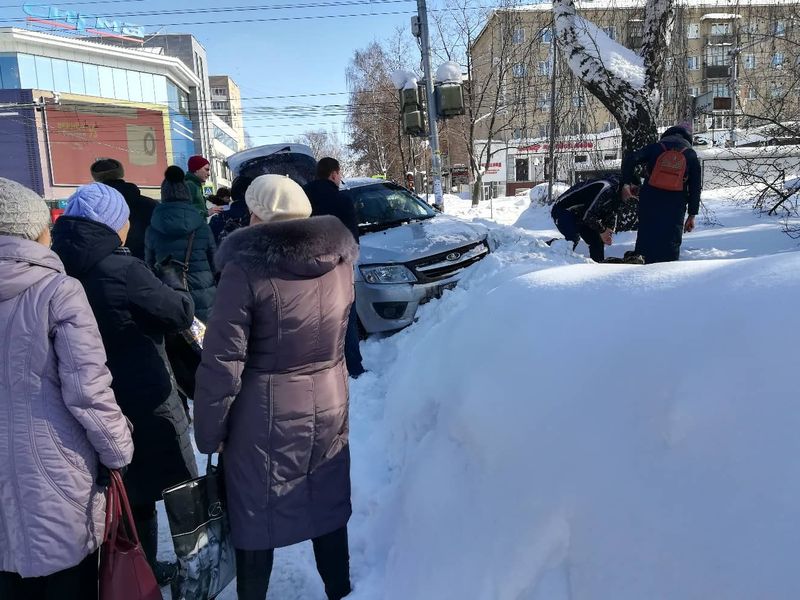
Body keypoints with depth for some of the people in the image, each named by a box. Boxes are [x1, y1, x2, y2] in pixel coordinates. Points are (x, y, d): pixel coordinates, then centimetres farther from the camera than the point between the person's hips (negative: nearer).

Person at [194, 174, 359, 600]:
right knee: (328, 507, 21)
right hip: (329, 405, 5)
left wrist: (209, 432, -6)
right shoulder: (341, 258, -2)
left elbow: (222, 363, -17)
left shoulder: (246, 268, -18)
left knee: (256, 516, 15)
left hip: (266, 413, -5)